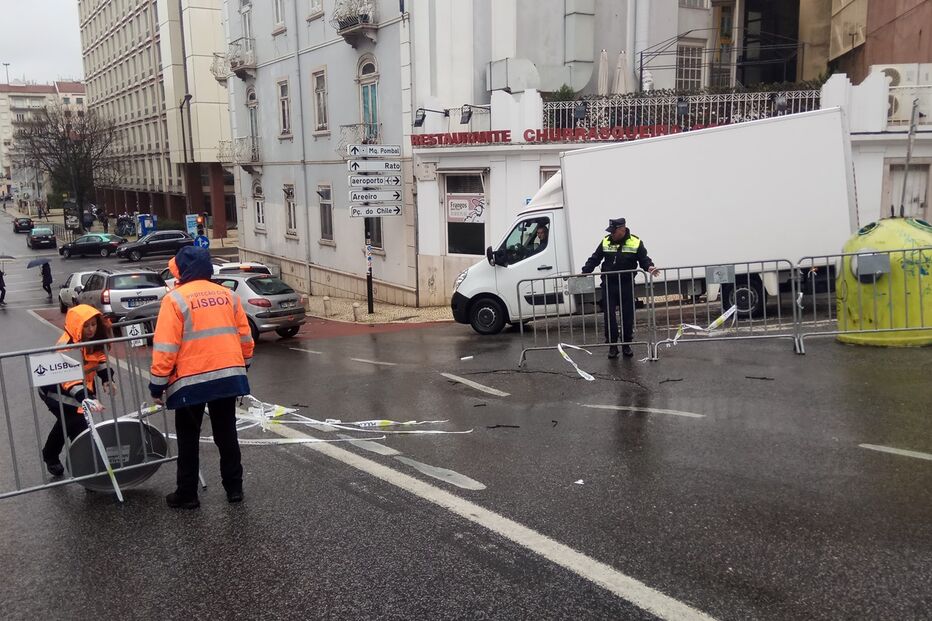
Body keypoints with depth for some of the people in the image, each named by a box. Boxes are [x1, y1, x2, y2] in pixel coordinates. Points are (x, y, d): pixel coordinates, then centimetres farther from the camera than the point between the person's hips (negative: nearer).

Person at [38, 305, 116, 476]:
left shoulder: (94, 338, -13)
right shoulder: (67, 345, -36)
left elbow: (99, 358, 4)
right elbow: (69, 379, -43)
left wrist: (107, 379, -11)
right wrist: (87, 399, -55)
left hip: (83, 386, 8)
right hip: (57, 391, -8)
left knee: (66, 423, 27)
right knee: (78, 427, -19)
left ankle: (50, 456, 52)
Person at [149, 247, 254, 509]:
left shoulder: (175, 299, -8)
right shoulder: (228, 295, 6)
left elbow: (165, 347, -11)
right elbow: (245, 336, 10)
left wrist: (158, 384, -4)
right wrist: (243, 365, 23)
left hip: (191, 380, -4)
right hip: (228, 376, 4)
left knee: (188, 439, 11)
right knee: (226, 434, 16)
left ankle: (187, 494, 18)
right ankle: (234, 488, 22)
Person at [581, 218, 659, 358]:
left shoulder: (635, 243, -3)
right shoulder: (605, 242, 3)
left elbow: (644, 259, -3)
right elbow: (594, 259, 6)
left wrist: (649, 267, -24)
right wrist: (584, 273, -3)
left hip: (627, 285, -1)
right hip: (608, 285, 1)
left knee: (628, 316, 7)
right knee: (609, 315, -1)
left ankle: (626, 345, 20)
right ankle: (612, 346, 9)